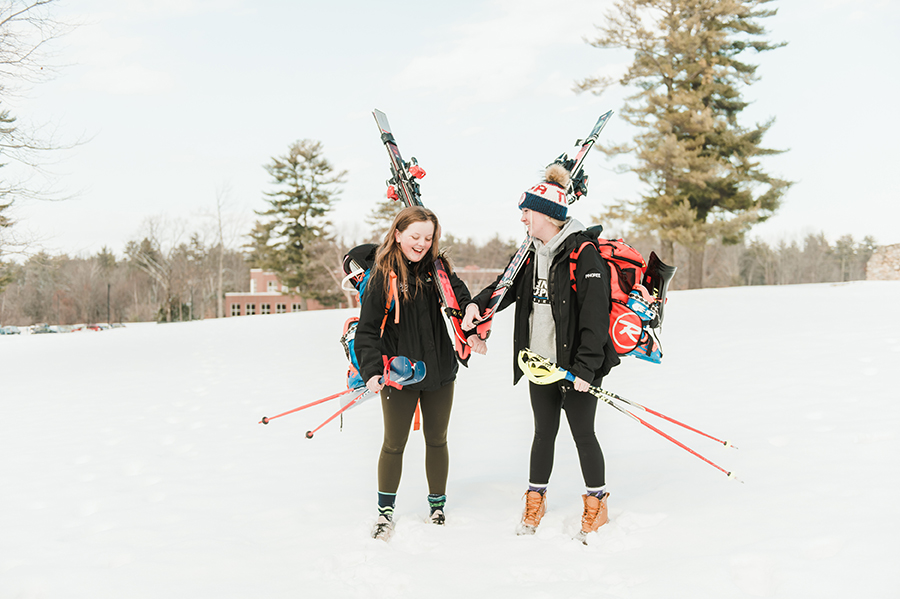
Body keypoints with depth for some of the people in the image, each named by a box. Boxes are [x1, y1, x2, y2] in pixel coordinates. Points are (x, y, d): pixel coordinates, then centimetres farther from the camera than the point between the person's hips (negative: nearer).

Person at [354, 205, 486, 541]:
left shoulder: (437, 270, 1)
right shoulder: (382, 277, -10)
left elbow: (461, 297, 6)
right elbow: (367, 329, -10)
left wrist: (473, 333, -13)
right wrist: (371, 371, -21)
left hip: (440, 372, 3)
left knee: (437, 440, 15)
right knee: (394, 444, 5)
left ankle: (437, 506, 32)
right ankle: (385, 512, 22)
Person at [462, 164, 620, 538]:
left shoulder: (583, 253, -15)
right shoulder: (532, 254, 9)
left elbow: (595, 315, -18)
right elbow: (509, 285, 19)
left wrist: (585, 367, -21)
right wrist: (479, 303, -2)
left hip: (576, 366, -6)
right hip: (541, 364, 6)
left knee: (583, 435, 5)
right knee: (544, 433, 15)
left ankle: (596, 504, 22)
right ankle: (535, 500, 29)